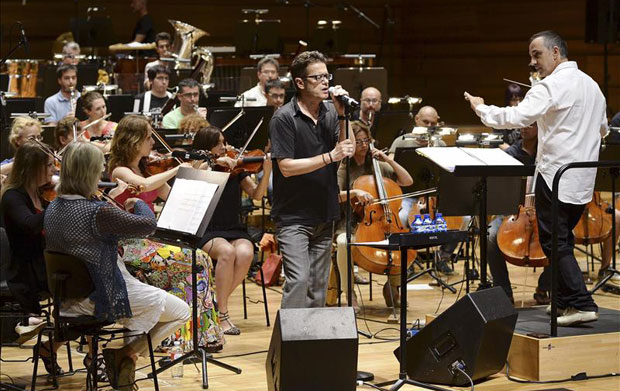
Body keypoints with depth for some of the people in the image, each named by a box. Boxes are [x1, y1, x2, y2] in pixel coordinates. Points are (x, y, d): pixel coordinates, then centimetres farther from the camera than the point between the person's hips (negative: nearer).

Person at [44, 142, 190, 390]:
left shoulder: (52, 209, -2)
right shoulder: (97, 212, -27)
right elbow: (148, 225, -20)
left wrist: (119, 210, 6)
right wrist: (139, 203, 0)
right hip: (105, 298, -8)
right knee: (181, 311, 10)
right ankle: (127, 352, 2)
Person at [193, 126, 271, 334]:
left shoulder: (235, 170, 11)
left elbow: (256, 194, 1)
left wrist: (267, 172, -16)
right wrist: (214, 163, -22)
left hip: (235, 230, 2)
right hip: (207, 233, -2)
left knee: (245, 253, -31)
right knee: (227, 252, -35)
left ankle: (219, 303, -13)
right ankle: (223, 315, -25)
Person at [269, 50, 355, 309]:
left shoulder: (330, 112, 7)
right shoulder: (284, 118, -12)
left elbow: (349, 151, 0)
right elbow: (286, 167, -19)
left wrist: (342, 115, -10)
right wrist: (330, 156, -23)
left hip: (324, 216, 6)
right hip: (293, 217, -6)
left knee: (318, 286, 11)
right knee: (298, 280, -16)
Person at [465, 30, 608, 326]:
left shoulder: (552, 85, -14)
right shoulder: (591, 85, 15)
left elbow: (518, 117, -24)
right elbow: (602, 129, 27)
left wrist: (481, 108, -12)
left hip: (556, 176, -9)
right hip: (584, 178, 9)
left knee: (555, 242, -5)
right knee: (563, 238, 18)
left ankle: (581, 304, -12)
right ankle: (565, 299, 21)